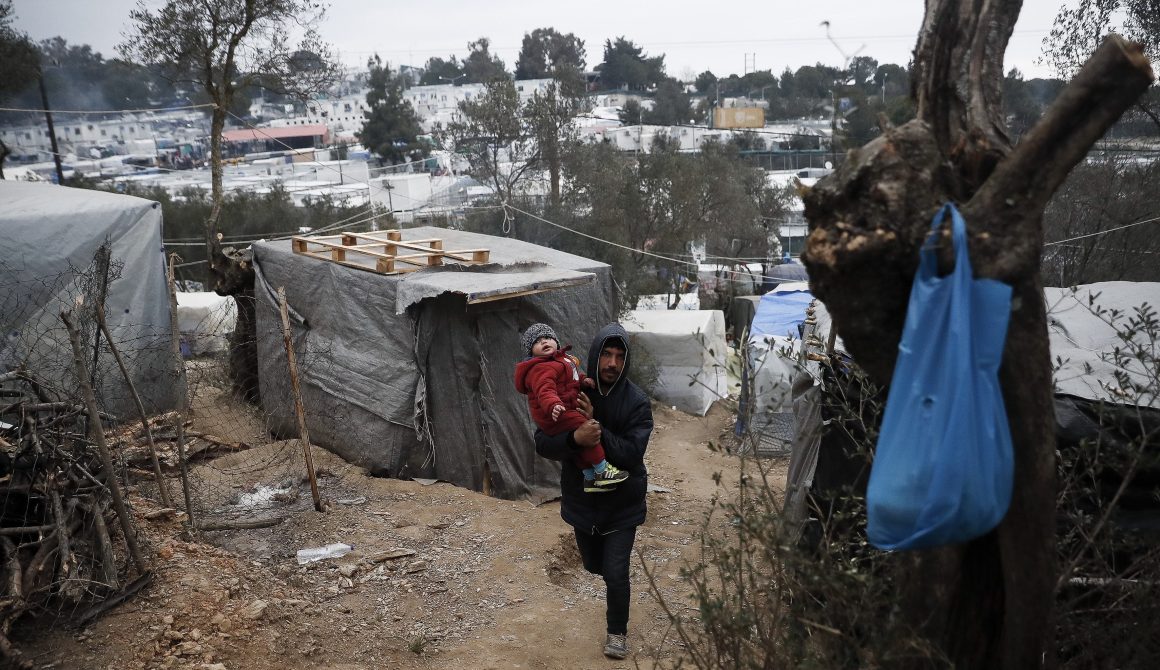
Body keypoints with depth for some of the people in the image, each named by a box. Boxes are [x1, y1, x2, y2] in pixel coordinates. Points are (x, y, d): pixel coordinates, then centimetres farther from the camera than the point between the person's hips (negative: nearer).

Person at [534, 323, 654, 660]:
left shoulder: (637, 402, -17)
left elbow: (633, 453, -25)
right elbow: (542, 443, -18)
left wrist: (598, 431, -37)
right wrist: (575, 438, -37)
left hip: (622, 504, -3)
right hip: (581, 500, 3)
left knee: (616, 573, -5)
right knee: (594, 564, 22)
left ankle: (617, 631, 23)